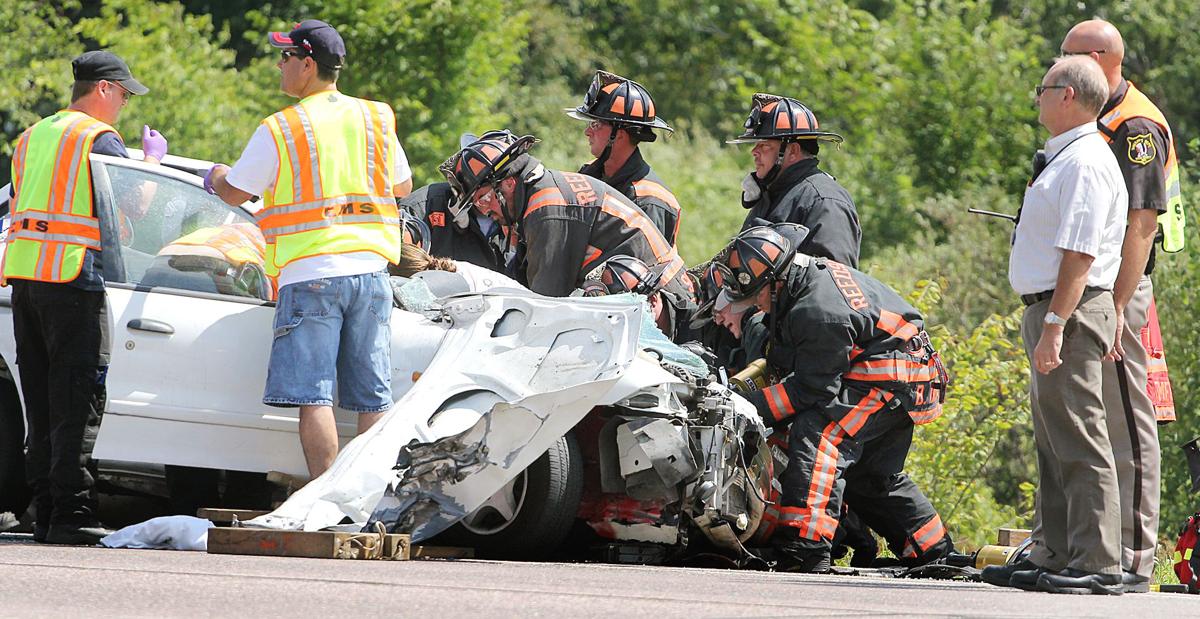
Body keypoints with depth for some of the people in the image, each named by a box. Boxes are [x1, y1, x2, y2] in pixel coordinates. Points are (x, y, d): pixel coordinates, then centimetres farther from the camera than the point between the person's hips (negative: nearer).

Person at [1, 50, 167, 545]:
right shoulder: (99, 138, -6)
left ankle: (46, 512, 9)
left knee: (42, 402, 10)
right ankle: (70, 513, -11)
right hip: (72, 280, -8)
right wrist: (152, 160, 10)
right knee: (77, 403, -7)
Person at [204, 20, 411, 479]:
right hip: (369, 269, 5)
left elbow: (236, 193, 4)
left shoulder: (279, 130, -6)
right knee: (372, 398, 7)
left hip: (310, 273, -5)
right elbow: (402, 186, 22)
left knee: (313, 397, -6)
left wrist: (215, 178, 26)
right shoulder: (375, 119, 9)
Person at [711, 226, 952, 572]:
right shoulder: (811, 272, 5)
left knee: (816, 433, -25)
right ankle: (936, 552, 32)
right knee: (869, 474, 21)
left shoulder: (819, 312, -27)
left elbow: (812, 387, -24)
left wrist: (752, 408, -22)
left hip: (891, 380, -11)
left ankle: (806, 546, -35)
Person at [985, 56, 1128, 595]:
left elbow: (1080, 253, -22)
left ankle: (1096, 565, -11)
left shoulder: (1085, 163, -15)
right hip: (1053, 312, 11)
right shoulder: (1066, 157, 18)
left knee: (1078, 444, -11)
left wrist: (1054, 326, -25)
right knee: (1053, 445, 15)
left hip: (1072, 313, -11)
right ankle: (1054, 556, 21)